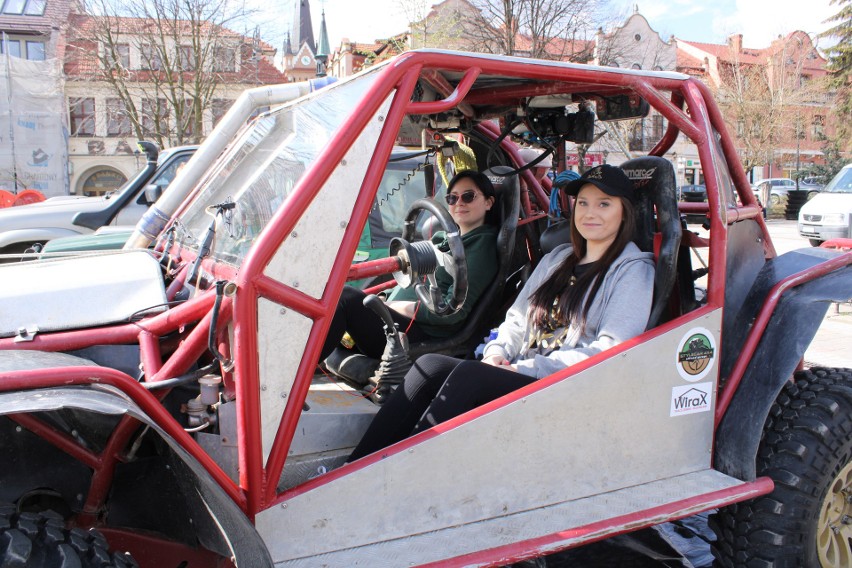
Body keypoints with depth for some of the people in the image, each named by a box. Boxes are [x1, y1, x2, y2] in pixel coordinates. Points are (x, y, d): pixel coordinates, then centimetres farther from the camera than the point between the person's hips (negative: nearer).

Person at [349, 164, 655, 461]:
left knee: (468, 374, -30)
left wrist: (524, 369, -15)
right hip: (517, 374, 6)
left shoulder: (633, 270, 0)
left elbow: (609, 352, -12)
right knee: (431, 364, -18)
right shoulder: (558, 257, 21)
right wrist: (497, 353, -2)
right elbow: (518, 317, 20)